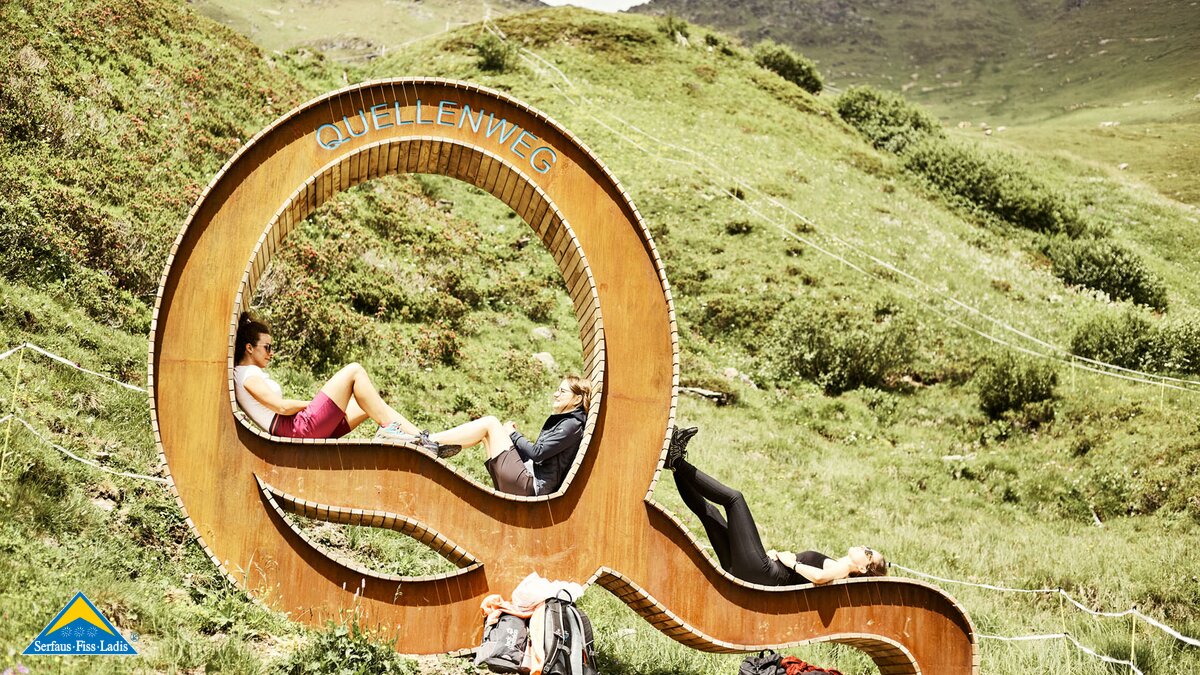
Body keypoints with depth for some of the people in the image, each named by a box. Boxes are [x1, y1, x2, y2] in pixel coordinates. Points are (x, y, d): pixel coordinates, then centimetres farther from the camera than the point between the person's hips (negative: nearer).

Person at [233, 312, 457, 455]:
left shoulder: (251, 373, 26)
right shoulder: (248, 374, -5)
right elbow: (281, 406, -16)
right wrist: (311, 404, 0)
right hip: (301, 427, -10)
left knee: (371, 403, 8)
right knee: (354, 371, -10)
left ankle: (418, 436, -8)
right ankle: (389, 427, -11)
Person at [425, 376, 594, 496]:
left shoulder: (572, 425, -8)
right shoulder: (559, 420, 21)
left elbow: (538, 453, -15)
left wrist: (513, 435, -2)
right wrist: (514, 436, 8)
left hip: (530, 486, -9)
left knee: (490, 423, -11)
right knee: (485, 432, 8)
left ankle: (429, 440, -10)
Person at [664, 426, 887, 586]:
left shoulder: (840, 570, 0)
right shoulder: (831, 564, 27)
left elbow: (820, 576, -24)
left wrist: (792, 563, -10)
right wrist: (775, 554, 9)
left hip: (762, 572, -8)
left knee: (733, 498, -9)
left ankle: (678, 462, -6)